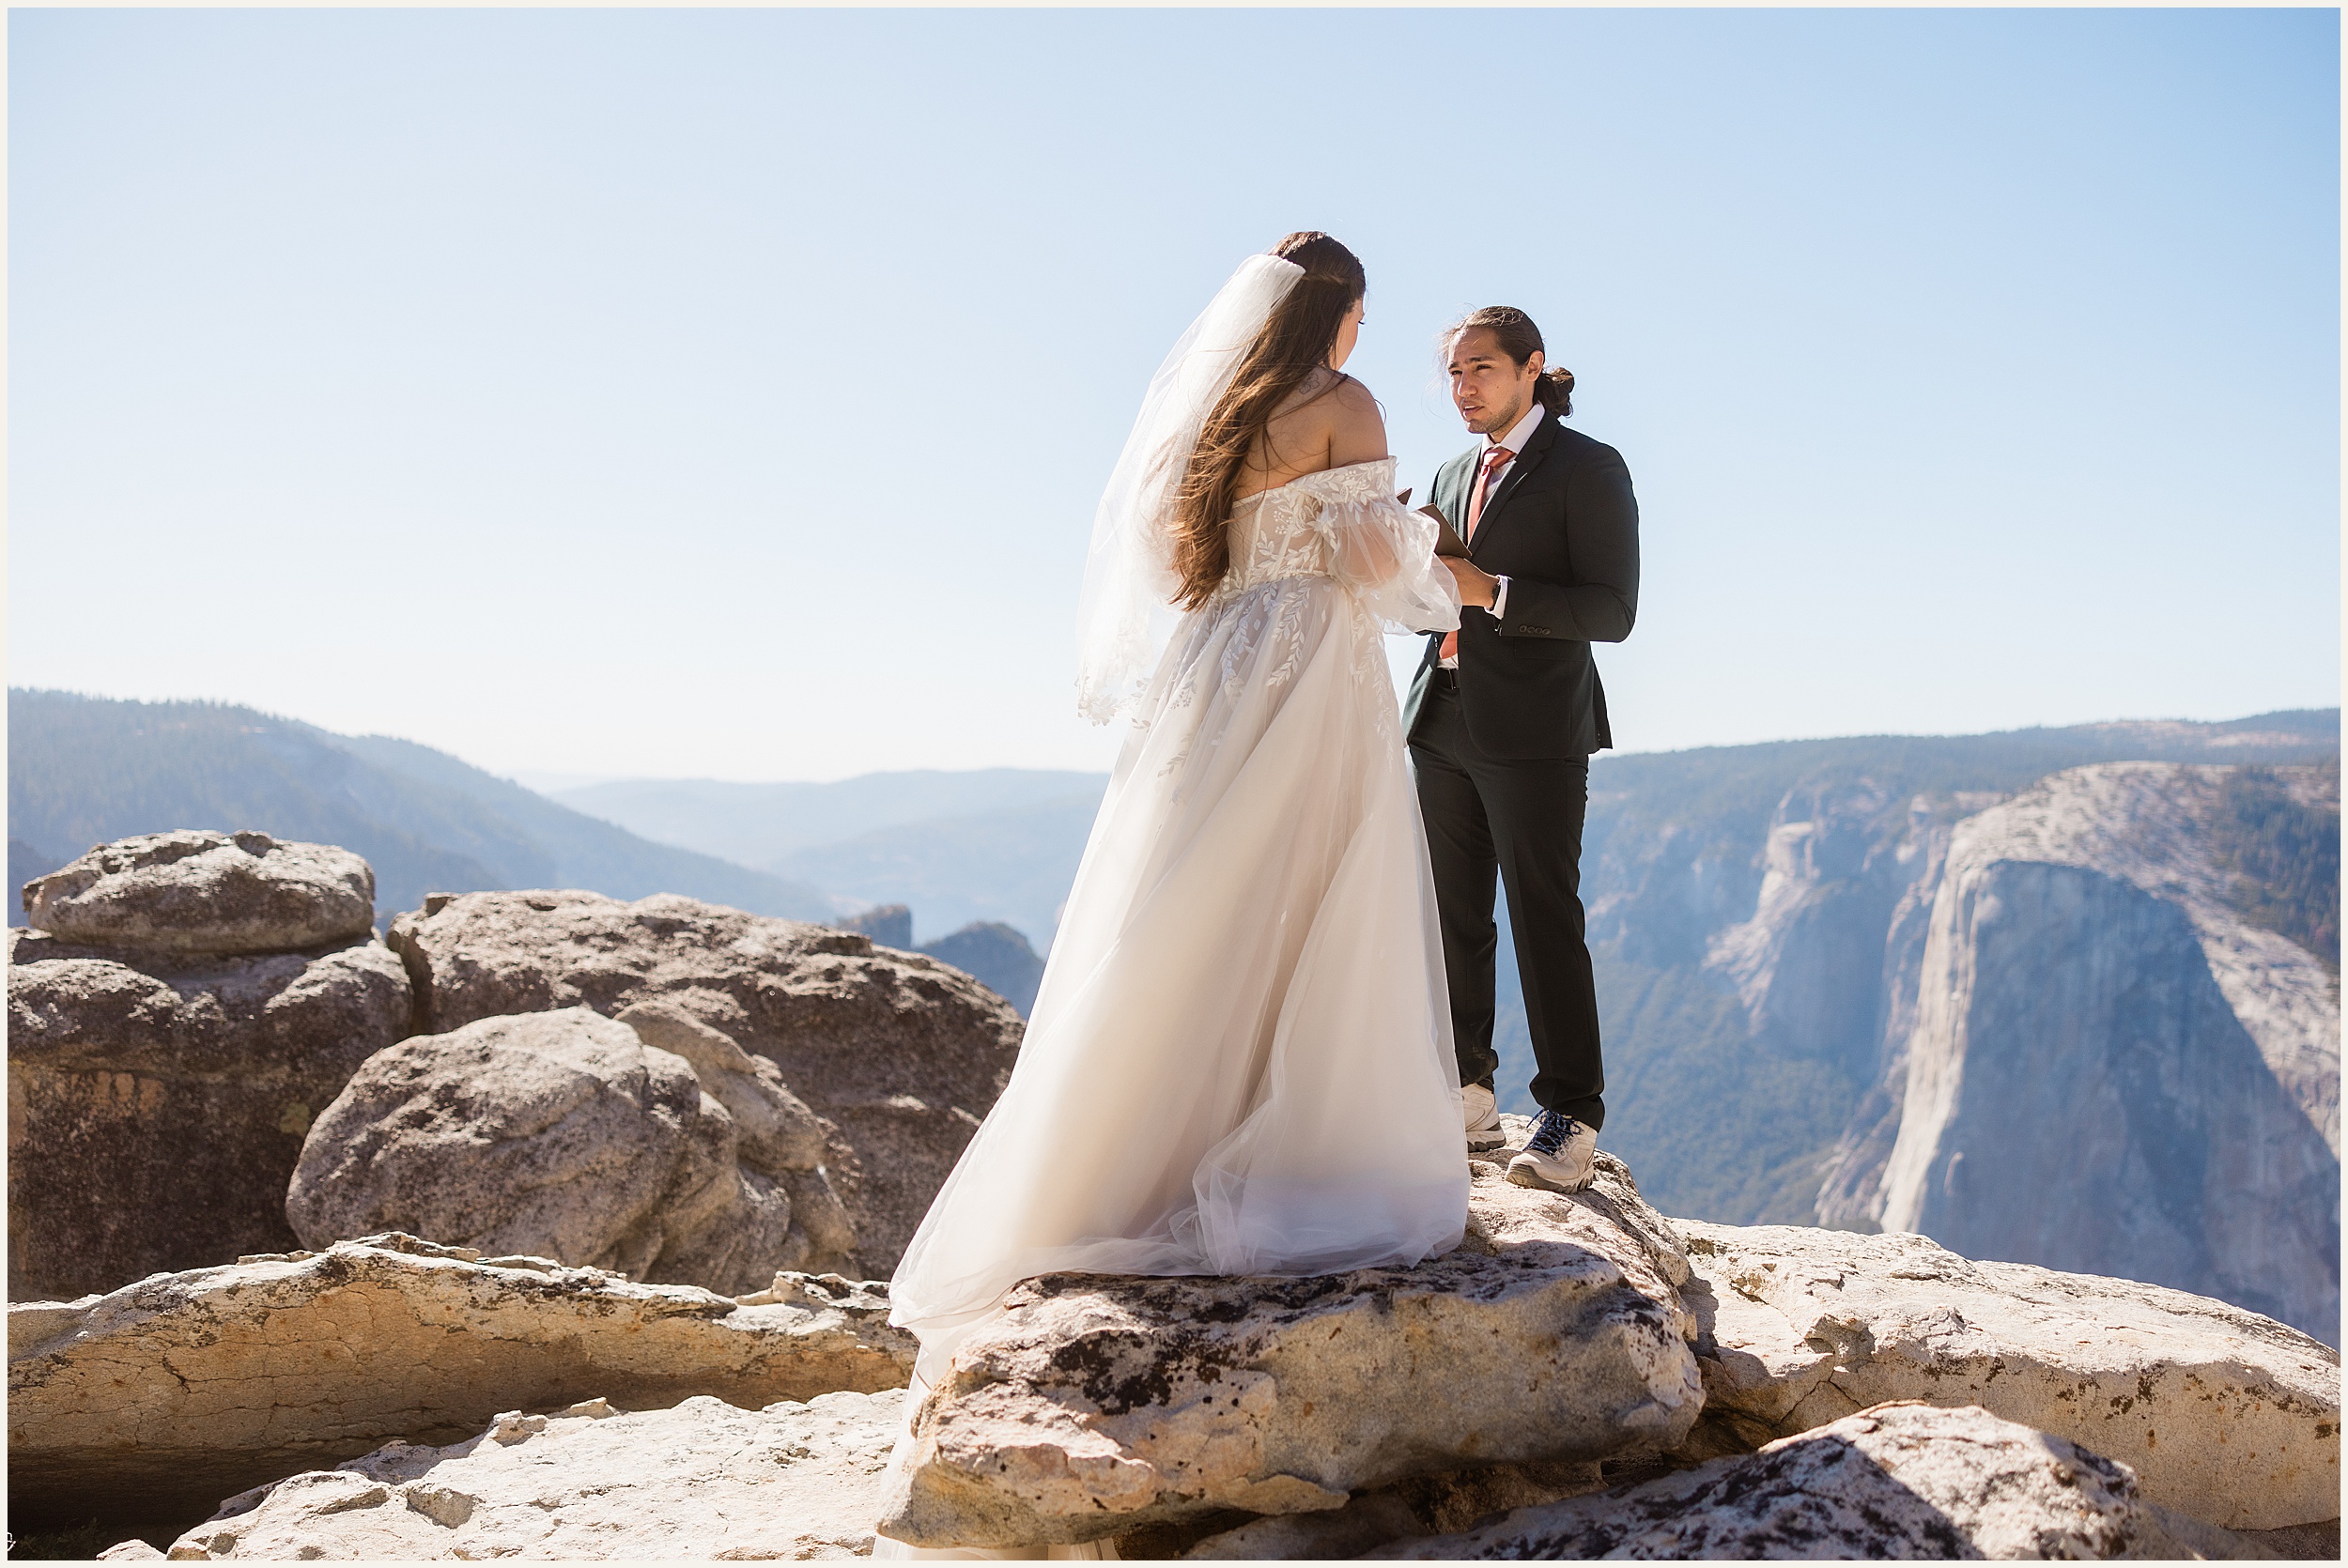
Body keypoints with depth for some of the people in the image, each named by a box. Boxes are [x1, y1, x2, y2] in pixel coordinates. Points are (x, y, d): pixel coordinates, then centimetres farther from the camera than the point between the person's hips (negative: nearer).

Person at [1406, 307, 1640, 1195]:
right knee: (1453, 921, 8)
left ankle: (1570, 1119, 0)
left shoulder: (1589, 469, -3)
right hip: (1444, 723, 7)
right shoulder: (1454, 475, 18)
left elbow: (1612, 611, -11)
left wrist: (1491, 591, -19)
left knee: (1544, 920, -6)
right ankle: (1467, 1094, 17)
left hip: (1535, 731, -7)